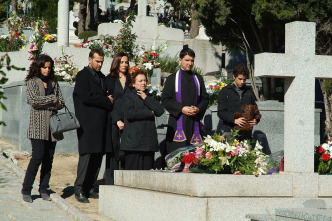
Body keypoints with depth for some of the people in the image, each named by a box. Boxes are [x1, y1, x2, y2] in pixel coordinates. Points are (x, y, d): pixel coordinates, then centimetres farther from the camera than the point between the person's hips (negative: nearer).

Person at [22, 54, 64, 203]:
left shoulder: (54, 82, 17)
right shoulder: (32, 82, 4)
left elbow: (60, 103, 9)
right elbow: (34, 99, -12)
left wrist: (45, 105, -7)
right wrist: (52, 99, -6)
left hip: (52, 124, 4)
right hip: (38, 124, -4)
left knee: (48, 158, 3)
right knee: (37, 157, -11)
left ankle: (43, 189, 10)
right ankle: (26, 190, -2)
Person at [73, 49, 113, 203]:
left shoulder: (101, 77, 21)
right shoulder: (82, 76, -3)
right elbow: (86, 97, -15)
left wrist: (108, 101, 3)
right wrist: (107, 101, -7)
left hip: (100, 123, 8)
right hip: (88, 123, -8)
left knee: (98, 155, 5)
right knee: (87, 154, -10)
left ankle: (89, 187, 11)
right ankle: (79, 189, -4)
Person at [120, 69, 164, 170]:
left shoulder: (150, 97, 21)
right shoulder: (128, 96, 6)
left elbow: (160, 111, 6)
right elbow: (129, 113, -13)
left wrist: (146, 99, 1)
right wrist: (149, 113, -4)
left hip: (149, 142, 5)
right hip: (133, 141, -4)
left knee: (147, 172, 0)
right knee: (132, 169, -8)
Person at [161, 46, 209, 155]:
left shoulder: (198, 79, 16)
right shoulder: (172, 79, 5)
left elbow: (205, 98, 14)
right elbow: (165, 99, -2)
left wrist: (198, 109, -7)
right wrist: (181, 109, -14)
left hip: (194, 122, 3)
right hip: (177, 122, -3)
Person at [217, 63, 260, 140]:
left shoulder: (249, 91, 15)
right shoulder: (225, 91, 3)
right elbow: (221, 112, -4)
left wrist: (256, 120, -4)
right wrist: (234, 120, -21)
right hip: (230, 133, -3)